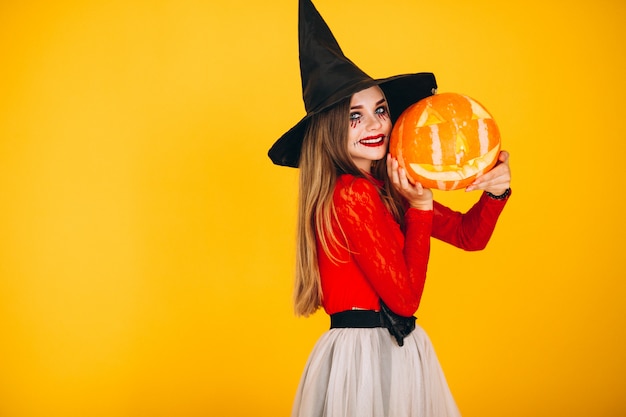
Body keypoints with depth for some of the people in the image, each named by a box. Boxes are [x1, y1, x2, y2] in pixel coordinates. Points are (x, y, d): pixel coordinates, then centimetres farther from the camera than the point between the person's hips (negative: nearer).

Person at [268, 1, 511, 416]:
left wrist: (495, 192, -9)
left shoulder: (386, 188, 6)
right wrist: (421, 206, -17)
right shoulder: (352, 195, -20)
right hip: (361, 357, -9)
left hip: (401, 349, 9)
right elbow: (405, 296, -18)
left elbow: (469, 235, 11)